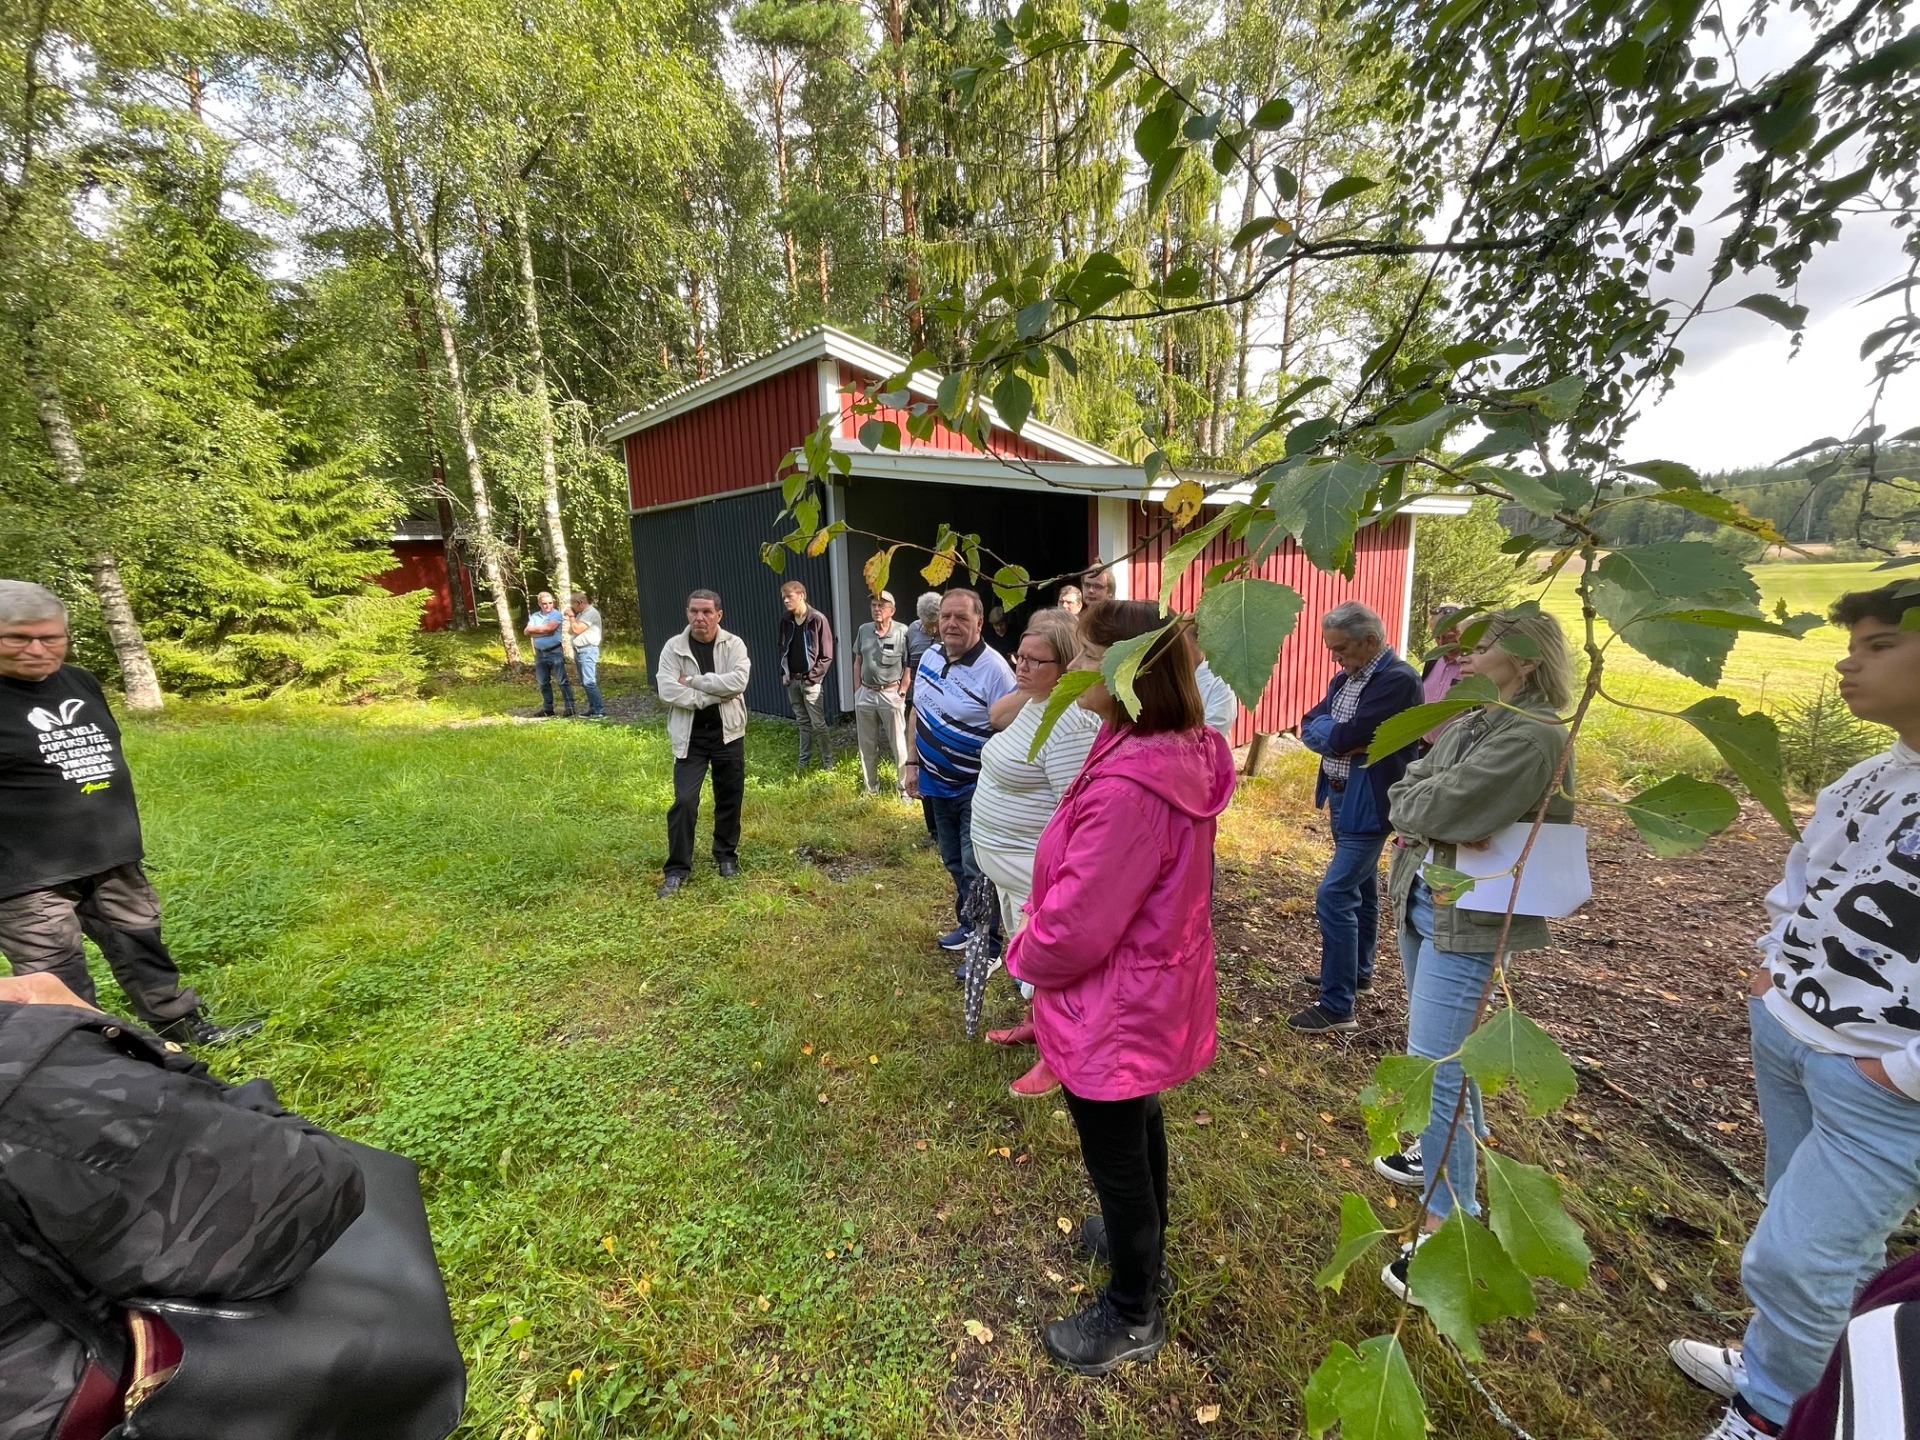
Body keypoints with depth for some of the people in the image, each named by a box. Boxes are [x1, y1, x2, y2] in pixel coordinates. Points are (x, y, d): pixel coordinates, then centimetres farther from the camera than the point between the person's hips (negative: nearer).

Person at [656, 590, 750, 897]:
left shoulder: (733, 644, -3)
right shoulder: (673, 647, -3)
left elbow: (738, 681, -19)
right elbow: (667, 691, -15)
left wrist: (694, 681, -18)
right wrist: (716, 695, -18)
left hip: (727, 734, 1)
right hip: (690, 737, -1)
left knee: (730, 798, 12)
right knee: (684, 801, -4)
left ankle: (726, 855, 32)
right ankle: (677, 867, 10)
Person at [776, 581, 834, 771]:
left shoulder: (818, 619, -11)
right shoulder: (786, 620, 6)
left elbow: (827, 655, -10)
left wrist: (813, 676, -13)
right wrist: (784, 673, 7)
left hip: (810, 681, -5)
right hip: (792, 680, 5)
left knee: (818, 723, -2)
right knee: (802, 722, 14)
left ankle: (828, 761, 11)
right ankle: (804, 760, 23)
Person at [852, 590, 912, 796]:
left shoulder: (902, 632, -9)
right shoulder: (863, 630, 5)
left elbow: (909, 665, -7)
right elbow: (857, 662, 12)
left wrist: (901, 692, -11)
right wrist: (857, 691, 7)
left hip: (891, 694, -5)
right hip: (865, 694, 5)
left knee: (898, 745, 2)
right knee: (867, 745, 13)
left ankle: (905, 789, 14)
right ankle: (871, 789, 27)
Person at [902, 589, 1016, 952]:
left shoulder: (994, 670, -21)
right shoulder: (929, 657, 2)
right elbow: (918, 712, 13)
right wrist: (913, 763, 10)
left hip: (976, 789, -7)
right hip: (937, 784, 7)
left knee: (976, 870, 0)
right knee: (954, 863, 21)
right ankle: (968, 925, 39)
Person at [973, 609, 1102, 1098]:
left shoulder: (1068, 723, -27)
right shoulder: (1034, 702, 4)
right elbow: (995, 716, 23)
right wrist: (1024, 685, 8)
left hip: (1037, 866, -10)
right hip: (1007, 857, 10)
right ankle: (1038, 1022, 46)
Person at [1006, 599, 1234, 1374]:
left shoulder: (1129, 784, -35)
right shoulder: (1180, 753, -4)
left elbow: (1077, 924, -29)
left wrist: (1026, 956, -8)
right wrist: (1044, 935, 8)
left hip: (1114, 1004, -9)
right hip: (1152, 985, 9)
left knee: (1114, 1157, 15)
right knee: (1140, 1128, 30)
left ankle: (1133, 1315, 41)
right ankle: (1142, 1244, 57)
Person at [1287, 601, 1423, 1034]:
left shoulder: (1399, 680, -20)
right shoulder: (1344, 678, 8)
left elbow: (1347, 737, -26)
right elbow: (1309, 726, 1)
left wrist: (1332, 732, -6)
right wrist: (1339, 734, -16)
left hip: (1369, 806, -9)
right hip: (1342, 801, 9)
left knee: (1334, 897, -10)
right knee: (1359, 890, 21)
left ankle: (1338, 1006, 0)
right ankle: (1358, 973, 38)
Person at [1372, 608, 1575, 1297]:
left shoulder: (1535, 737, -20)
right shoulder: (1471, 722, 7)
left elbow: (1436, 808, -26)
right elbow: (1406, 792, 5)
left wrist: (1418, 802, -5)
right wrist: (1435, 818, -14)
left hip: (1465, 922, -9)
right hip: (1421, 903, 9)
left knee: (1434, 1071, -4)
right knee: (1446, 1051, 26)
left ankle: (1448, 1224, 13)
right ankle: (1460, 1149, 48)